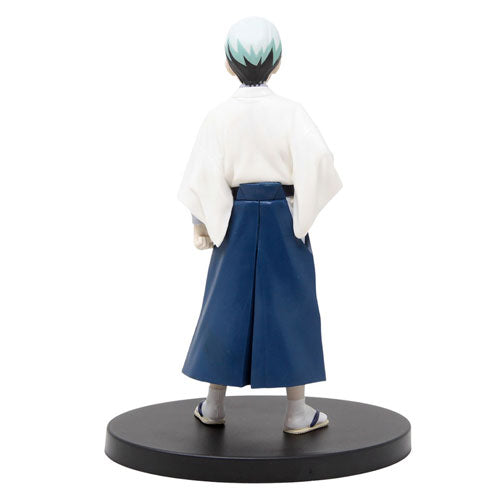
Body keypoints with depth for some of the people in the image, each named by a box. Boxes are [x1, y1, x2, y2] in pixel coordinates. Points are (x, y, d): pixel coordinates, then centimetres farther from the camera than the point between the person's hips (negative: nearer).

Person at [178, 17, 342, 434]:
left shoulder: (219, 116, -3)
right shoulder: (291, 112, -7)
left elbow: (205, 174, -8)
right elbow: (316, 160, -18)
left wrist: (202, 223, 2)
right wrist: (306, 211, -6)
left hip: (235, 221, 2)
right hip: (284, 219, -2)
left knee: (228, 307, 10)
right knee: (290, 309, 4)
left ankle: (214, 404, 20)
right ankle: (297, 411, 8)